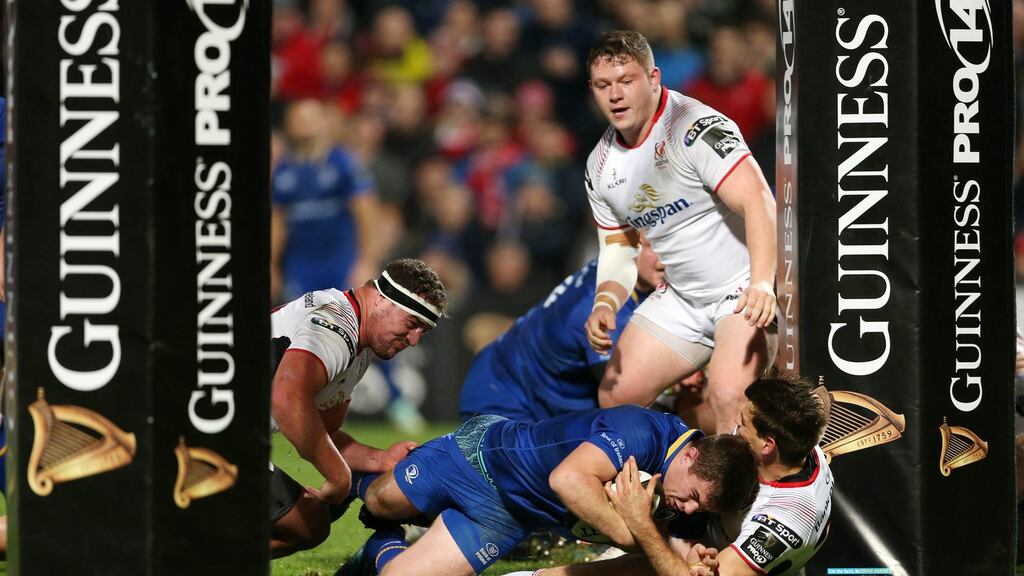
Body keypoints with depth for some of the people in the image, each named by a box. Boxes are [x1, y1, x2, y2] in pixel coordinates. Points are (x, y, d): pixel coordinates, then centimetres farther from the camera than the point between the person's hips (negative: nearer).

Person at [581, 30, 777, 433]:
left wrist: (761, 284, -44)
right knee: (615, 396, 4)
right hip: (682, 300, 8)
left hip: (747, 294, -8)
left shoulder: (697, 127, -20)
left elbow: (758, 202, -31)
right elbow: (618, 247, 16)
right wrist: (605, 304, -4)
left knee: (728, 397, -30)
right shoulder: (601, 165, 4)